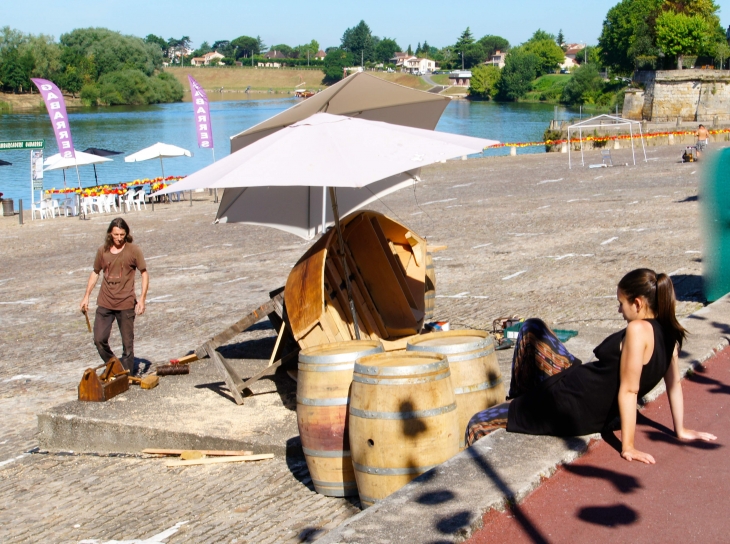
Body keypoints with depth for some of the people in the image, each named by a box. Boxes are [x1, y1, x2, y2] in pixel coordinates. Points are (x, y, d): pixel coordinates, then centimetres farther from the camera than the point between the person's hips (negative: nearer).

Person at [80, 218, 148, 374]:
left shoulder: (133, 250, -3)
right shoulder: (103, 251, 5)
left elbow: (144, 273, 0)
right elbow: (95, 273, 17)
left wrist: (142, 298, -9)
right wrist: (86, 296, 13)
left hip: (126, 304, -3)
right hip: (105, 304, 3)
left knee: (127, 342, 2)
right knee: (99, 339, -2)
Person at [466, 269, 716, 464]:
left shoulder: (638, 330, -26)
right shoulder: (668, 333, 0)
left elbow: (628, 390, -26)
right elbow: (674, 383, 8)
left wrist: (627, 447, -22)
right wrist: (681, 430, 19)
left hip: (574, 408, -10)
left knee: (478, 426, -2)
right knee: (531, 328, 21)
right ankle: (520, 397, 34)